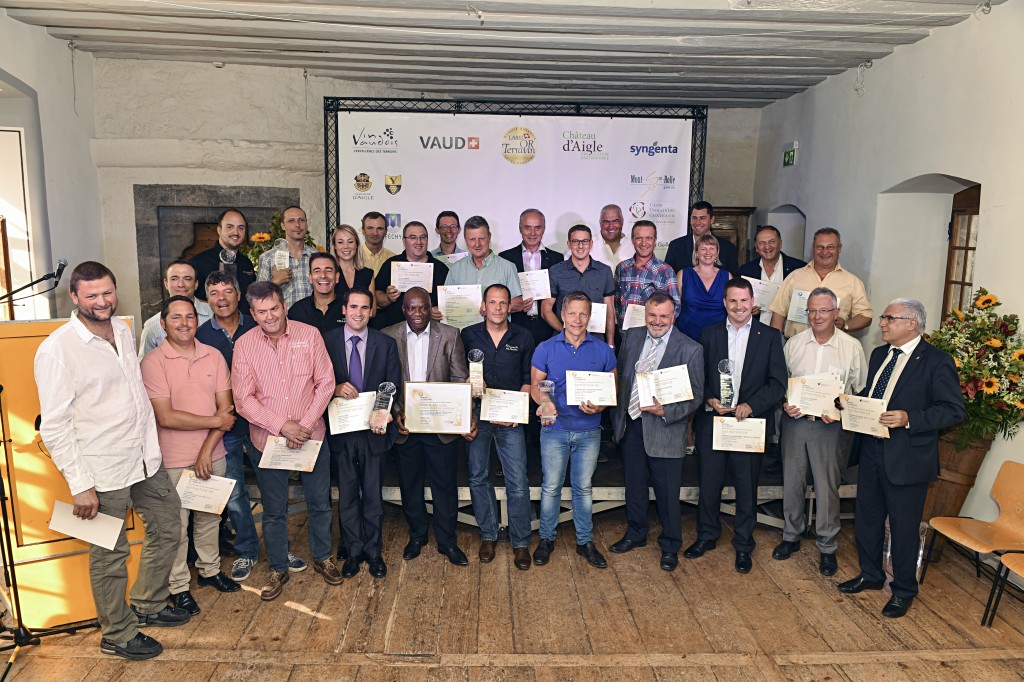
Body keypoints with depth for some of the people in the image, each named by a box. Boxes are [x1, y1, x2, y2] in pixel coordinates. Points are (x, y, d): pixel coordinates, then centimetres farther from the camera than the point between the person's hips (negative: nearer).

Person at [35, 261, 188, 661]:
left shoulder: (123, 331, 6)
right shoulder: (57, 350, -16)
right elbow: (53, 426, -16)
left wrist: (152, 445, 15)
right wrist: (80, 485, -17)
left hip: (145, 457, 7)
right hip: (104, 470, -7)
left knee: (166, 527, 18)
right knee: (110, 554, 8)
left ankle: (148, 606, 40)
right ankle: (117, 635, 29)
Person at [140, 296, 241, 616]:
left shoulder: (214, 357, 0)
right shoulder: (153, 362, -12)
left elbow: (226, 408, -2)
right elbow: (166, 416, -18)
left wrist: (207, 450, -11)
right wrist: (215, 421, -12)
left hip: (212, 455, 4)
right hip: (173, 460, -4)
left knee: (209, 517, 19)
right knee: (176, 525, 9)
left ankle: (210, 569, 38)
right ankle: (178, 586, 25)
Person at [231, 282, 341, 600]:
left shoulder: (309, 335, -7)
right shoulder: (244, 345, -6)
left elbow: (326, 383, -6)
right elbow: (243, 400, -8)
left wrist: (305, 424, -14)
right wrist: (282, 426, -18)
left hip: (311, 436, 0)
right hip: (267, 440, 0)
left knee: (319, 503, 14)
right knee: (273, 511, 14)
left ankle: (322, 558, 37)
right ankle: (278, 569, 33)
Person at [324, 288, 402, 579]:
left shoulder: (386, 344, 0)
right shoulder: (326, 342, -1)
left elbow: (394, 386, 0)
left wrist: (383, 415, -17)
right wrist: (335, 389, -20)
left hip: (374, 431, 0)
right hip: (341, 431, 0)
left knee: (373, 495, 11)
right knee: (347, 495, 13)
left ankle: (373, 551, 29)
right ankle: (353, 551, 30)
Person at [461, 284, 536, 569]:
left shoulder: (523, 338, 3)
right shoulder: (468, 335, 3)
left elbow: (528, 380, 4)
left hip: (510, 419, -1)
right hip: (476, 417, 1)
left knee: (518, 483, -2)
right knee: (478, 478, 10)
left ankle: (521, 543, 13)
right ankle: (488, 536, 27)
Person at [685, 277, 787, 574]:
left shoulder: (770, 336, 2)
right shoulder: (709, 335, 6)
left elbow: (778, 383, -3)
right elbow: (698, 377, 6)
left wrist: (751, 405, -16)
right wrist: (709, 400, -12)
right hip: (711, 421, 1)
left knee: (747, 488, 9)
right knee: (709, 483, 10)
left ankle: (743, 545, 27)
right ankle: (707, 536, 31)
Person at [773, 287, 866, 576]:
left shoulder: (852, 346, -3)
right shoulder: (794, 343, 3)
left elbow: (861, 390, 0)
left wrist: (840, 411, -15)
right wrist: (785, 403, -9)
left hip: (829, 425, -2)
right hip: (794, 420, 3)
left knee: (827, 487, 4)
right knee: (792, 481, 12)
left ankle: (827, 546, 22)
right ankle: (792, 535, 31)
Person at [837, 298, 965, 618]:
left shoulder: (936, 361, -12)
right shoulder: (879, 354, 10)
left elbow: (954, 410, -16)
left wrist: (909, 419, -27)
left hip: (907, 457, -7)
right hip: (871, 451, 7)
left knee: (904, 526, 7)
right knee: (867, 517, 18)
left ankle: (904, 590, 27)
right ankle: (870, 575, 38)